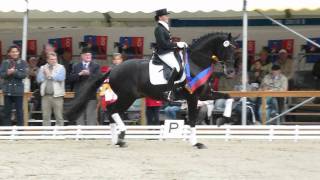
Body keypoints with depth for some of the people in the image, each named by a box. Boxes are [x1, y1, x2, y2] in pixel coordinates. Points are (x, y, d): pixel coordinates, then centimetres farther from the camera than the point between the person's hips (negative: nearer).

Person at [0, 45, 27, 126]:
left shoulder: (23, 63, 2)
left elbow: (24, 75, -9)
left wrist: (14, 72, -22)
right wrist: (7, 73, -21)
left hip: (18, 90, -1)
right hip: (7, 90, 1)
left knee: (19, 111, 1)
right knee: (7, 111, 5)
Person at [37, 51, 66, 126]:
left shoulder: (60, 67, 4)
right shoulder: (43, 68, 14)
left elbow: (61, 78, -12)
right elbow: (39, 79, 5)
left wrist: (50, 75, -5)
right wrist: (44, 74, -8)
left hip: (57, 95, -3)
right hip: (46, 95, 3)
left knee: (59, 117, -3)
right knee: (45, 117, 4)